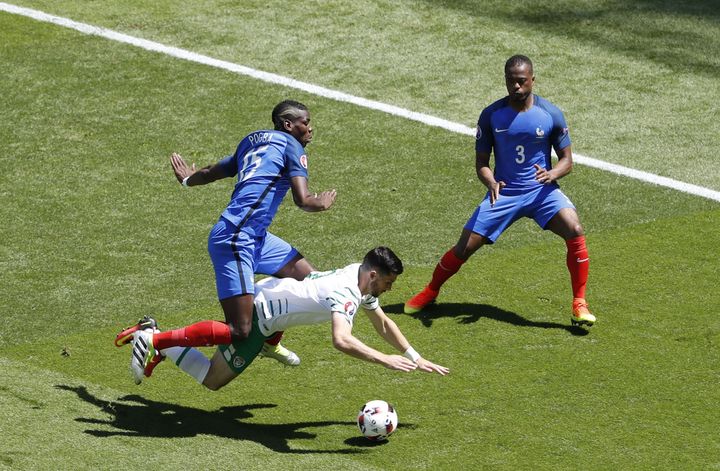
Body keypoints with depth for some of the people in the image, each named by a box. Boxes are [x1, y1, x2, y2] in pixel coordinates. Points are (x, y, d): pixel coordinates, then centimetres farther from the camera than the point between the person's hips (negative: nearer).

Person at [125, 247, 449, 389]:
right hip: (255, 314, -9)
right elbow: (341, 341, -46)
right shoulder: (345, 294, -29)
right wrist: (386, 361, -43)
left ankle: (156, 339, 22)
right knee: (212, 380, 3)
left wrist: (416, 359, 9)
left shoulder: (362, 279, 0)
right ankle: (153, 340, 6)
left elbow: (383, 325, 14)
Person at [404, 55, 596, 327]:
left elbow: (567, 159, 1)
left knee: (575, 231, -27)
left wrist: (552, 174, -23)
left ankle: (579, 305, -15)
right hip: (503, 193, 1)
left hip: (542, 191, -1)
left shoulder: (551, 115, -6)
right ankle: (430, 292, 24)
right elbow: (481, 162, 1)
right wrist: (491, 182, -21)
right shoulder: (491, 116, -4)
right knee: (465, 247, -5)